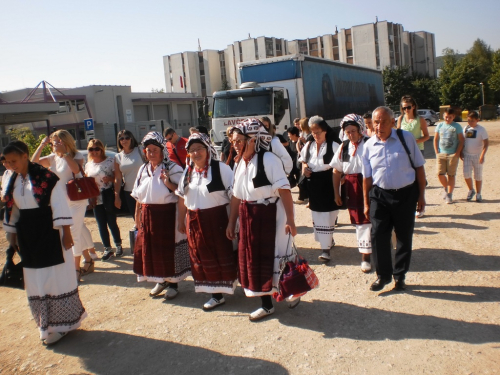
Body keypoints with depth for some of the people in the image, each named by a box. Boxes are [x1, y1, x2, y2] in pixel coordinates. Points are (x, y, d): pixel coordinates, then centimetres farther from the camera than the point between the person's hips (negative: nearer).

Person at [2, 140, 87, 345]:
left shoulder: (46, 177, -14)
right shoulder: (14, 181, 8)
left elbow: (60, 205, -14)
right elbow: (12, 209, 15)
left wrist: (66, 233, -16)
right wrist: (12, 235, 16)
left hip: (49, 232, -7)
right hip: (27, 235, 7)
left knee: (56, 276, 2)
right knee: (36, 281, 13)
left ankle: (61, 323, 17)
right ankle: (48, 322, 27)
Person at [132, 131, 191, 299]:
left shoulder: (172, 168, -6)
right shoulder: (143, 169, 12)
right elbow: (138, 197, 16)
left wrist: (169, 184, -26)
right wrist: (137, 217, 13)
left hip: (167, 215, -6)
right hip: (147, 215, 6)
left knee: (168, 248, 1)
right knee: (149, 249, 10)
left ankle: (173, 283, 18)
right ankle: (160, 281, 29)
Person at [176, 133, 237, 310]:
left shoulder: (221, 168, -10)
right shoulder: (188, 172, 11)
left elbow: (234, 195, -13)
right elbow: (181, 198, 16)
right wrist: (181, 221, 16)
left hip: (217, 220, -6)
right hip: (194, 222, 6)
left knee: (222, 255, 4)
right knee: (203, 257, 10)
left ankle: (227, 286, 23)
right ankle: (216, 294, 23)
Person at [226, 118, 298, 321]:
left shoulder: (268, 159, -15)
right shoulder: (239, 163, 8)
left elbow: (284, 190, -19)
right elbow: (236, 195, 13)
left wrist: (290, 219, -21)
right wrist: (231, 222, 15)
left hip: (270, 215, -8)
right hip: (248, 217, 8)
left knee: (275, 256, 2)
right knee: (252, 259, 11)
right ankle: (266, 304, 27)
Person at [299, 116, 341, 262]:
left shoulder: (333, 146, -10)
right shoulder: (308, 145, 8)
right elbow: (303, 161, 22)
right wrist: (304, 168, 0)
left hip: (328, 184, -6)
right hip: (313, 185, 6)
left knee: (326, 217, -3)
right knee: (317, 216, 14)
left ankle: (325, 248, 1)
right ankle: (328, 240, 32)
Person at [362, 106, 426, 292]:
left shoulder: (406, 138, -6)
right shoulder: (369, 146, -2)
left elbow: (419, 167, -1)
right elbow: (367, 177, 4)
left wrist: (421, 195, -1)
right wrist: (366, 203, 6)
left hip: (406, 194, -1)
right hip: (380, 195, 1)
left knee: (404, 237, 10)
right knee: (378, 235, 0)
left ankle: (400, 275, 28)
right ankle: (383, 275, 19)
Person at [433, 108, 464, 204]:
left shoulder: (457, 127, 1)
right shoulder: (440, 125, 8)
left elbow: (461, 141, 1)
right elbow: (435, 139, 11)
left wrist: (457, 153, -9)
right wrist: (436, 152, 1)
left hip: (453, 154, -2)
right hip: (441, 154, 2)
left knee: (451, 175, 0)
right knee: (440, 174, -4)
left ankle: (449, 195, 8)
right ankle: (446, 188, 24)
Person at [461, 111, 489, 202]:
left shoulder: (481, 130, -7)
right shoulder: (466, 128, 4)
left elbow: (486, 143, -11)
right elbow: (462, 141, 14)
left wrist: (482, 155, -21)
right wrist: (461, 152, 6)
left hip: (477, 156, -2)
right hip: (467, 155, 3)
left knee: (478, 176, 6)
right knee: (466, 174, -9)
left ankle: (478, 194, 19)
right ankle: (471, 190, 14)